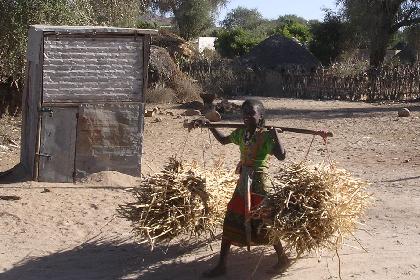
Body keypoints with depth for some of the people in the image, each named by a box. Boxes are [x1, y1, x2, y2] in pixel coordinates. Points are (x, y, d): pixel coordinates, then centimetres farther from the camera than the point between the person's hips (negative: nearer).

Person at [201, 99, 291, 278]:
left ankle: (283, 259, 22)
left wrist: (275, 134, -29)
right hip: (243, 183, 7)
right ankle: (221, 265, 15)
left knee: (265, 222, 1)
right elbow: (223, 140, 26)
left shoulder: (266, 136, -14)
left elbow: (282, 156, -27)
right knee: (230, 221, 7)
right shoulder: (241, 133, 6)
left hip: (259, 184, -7)